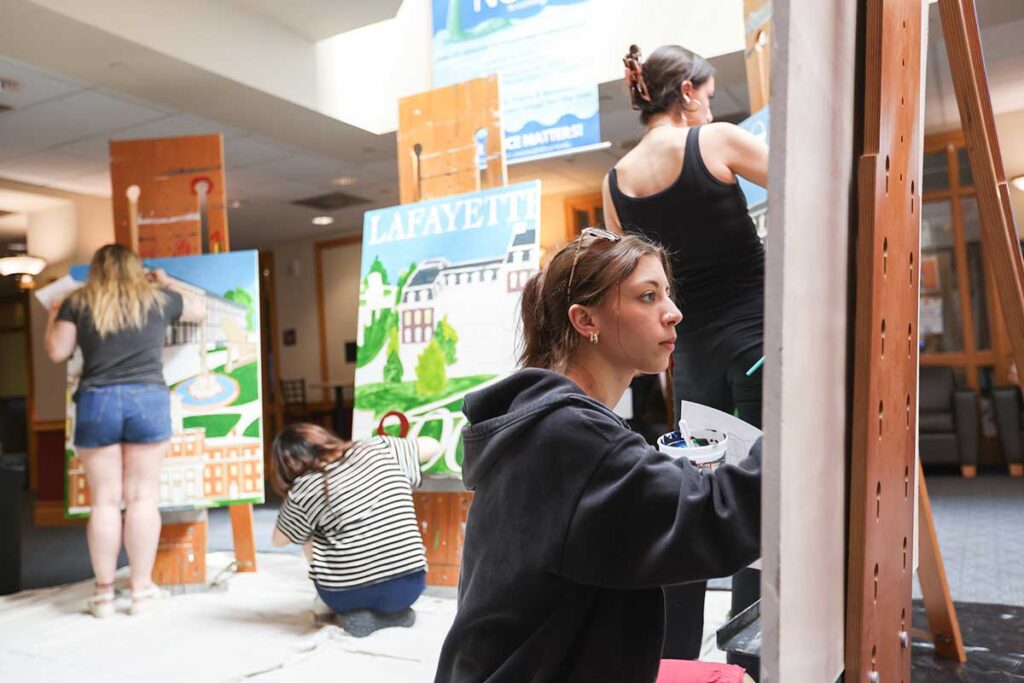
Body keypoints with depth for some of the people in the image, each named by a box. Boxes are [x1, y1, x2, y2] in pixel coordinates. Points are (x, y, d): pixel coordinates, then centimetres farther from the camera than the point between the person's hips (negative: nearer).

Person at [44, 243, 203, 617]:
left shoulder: (77, 302, 7)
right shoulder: (156, 298, 9)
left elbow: (57, 352, 7)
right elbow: (199, 310, 25)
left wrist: (53, 316, 25)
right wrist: (166, 285, 39)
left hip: (96, 403, 0)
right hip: (148, 400, 0)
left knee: (104, 501, 5)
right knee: (142, 498, 4)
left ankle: (104, 592, 10)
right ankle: (142, 588, 9)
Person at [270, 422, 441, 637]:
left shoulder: (304, 489, -6)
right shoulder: (377, 448, -1)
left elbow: (279, 540, 11)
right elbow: (432, 445, 15)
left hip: (346, 594, -3)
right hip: (408, 587, 3)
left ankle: (354, 612, 10)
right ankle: (394, 613, 14)